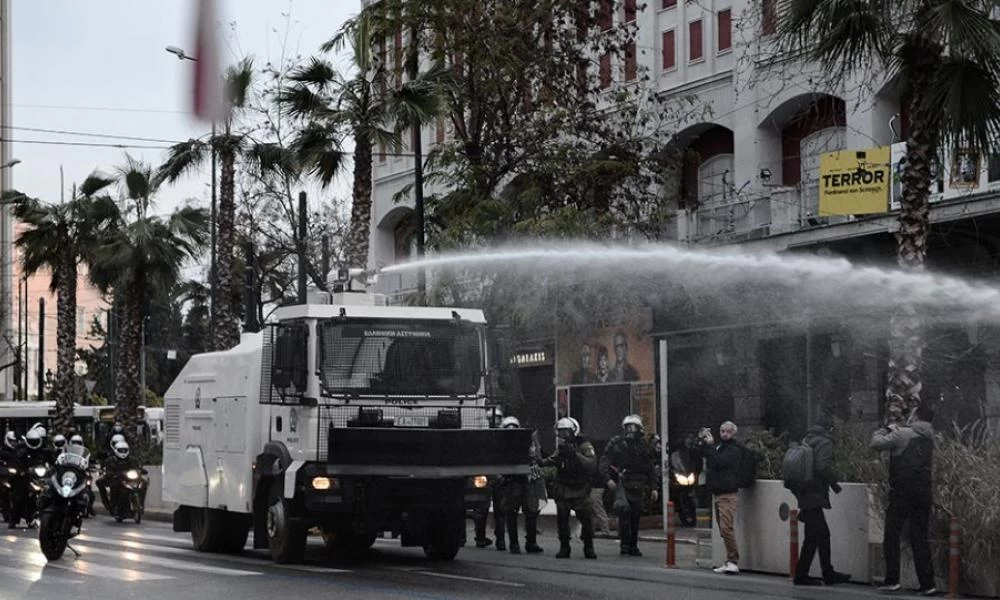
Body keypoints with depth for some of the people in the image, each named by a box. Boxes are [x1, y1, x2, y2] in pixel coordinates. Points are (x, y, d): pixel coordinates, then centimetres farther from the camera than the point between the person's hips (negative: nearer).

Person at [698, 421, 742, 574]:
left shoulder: (733, 450, -7)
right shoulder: (718, 447, 18)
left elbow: (718, 462, -19)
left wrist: (709, 445, -10)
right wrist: (702, 441, 8)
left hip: (728, 495, -9)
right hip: (718, 494, 9)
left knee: (726, 528, -18)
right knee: (723, 529, 8)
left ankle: (733, 562, -17)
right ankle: (730, 562, 11)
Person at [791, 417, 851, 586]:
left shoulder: (805, 442, 15)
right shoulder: (824, 443, -8)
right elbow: (823, 467, -22)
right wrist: (834, 481, -7)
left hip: (804, 495, 9)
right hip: (815, 495, -9)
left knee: (822, 534, 15)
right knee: (813, 537, -3)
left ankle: (828, 574, 20)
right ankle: (801, 575, -2)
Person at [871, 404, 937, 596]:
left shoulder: (903, 434, -9)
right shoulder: (929, 438, 11)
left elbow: (876, 443, -11)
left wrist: (885, 430, 10)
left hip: (902, 492, -5)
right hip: (923, 492, 5)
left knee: (892, 536, 3)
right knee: (920, 538, 8)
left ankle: (892, 580, -2)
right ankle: (927, 583, 4)